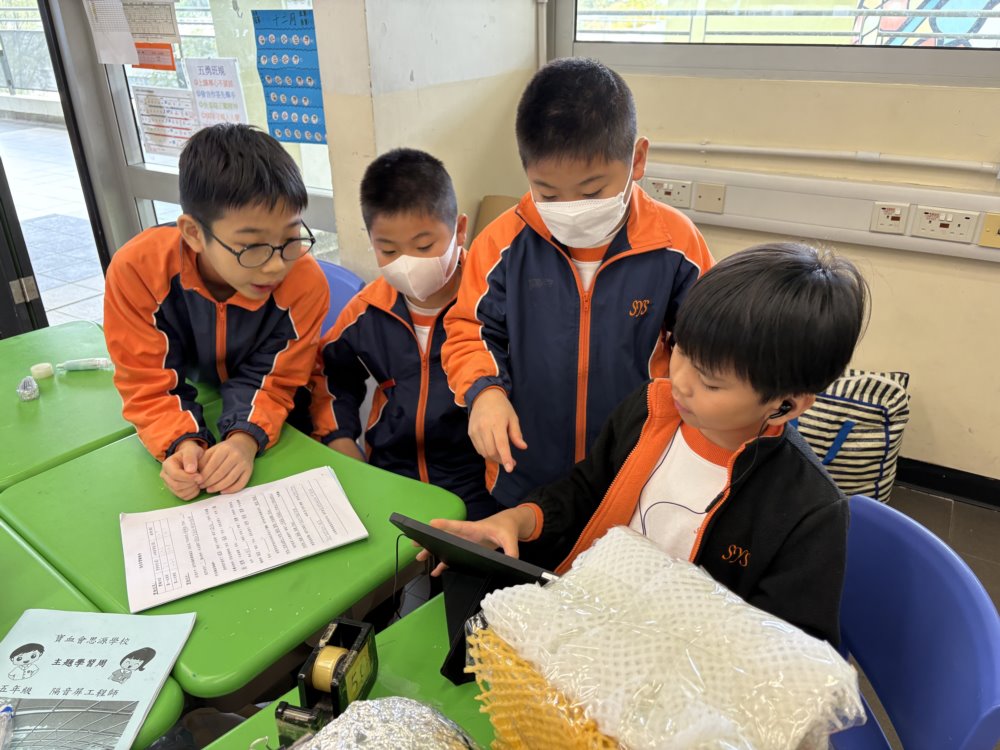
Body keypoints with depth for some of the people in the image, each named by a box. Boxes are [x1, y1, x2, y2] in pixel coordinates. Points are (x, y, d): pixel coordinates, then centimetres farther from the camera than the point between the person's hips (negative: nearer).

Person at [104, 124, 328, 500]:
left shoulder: (305, 282, -27)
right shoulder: (137, 270, -25)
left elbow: (268, 382, -17)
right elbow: (149, 385, -19)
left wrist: (245, 439, -38)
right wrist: (182, 444, -39)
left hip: (272, 431, -1)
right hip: (191, 414, 2)